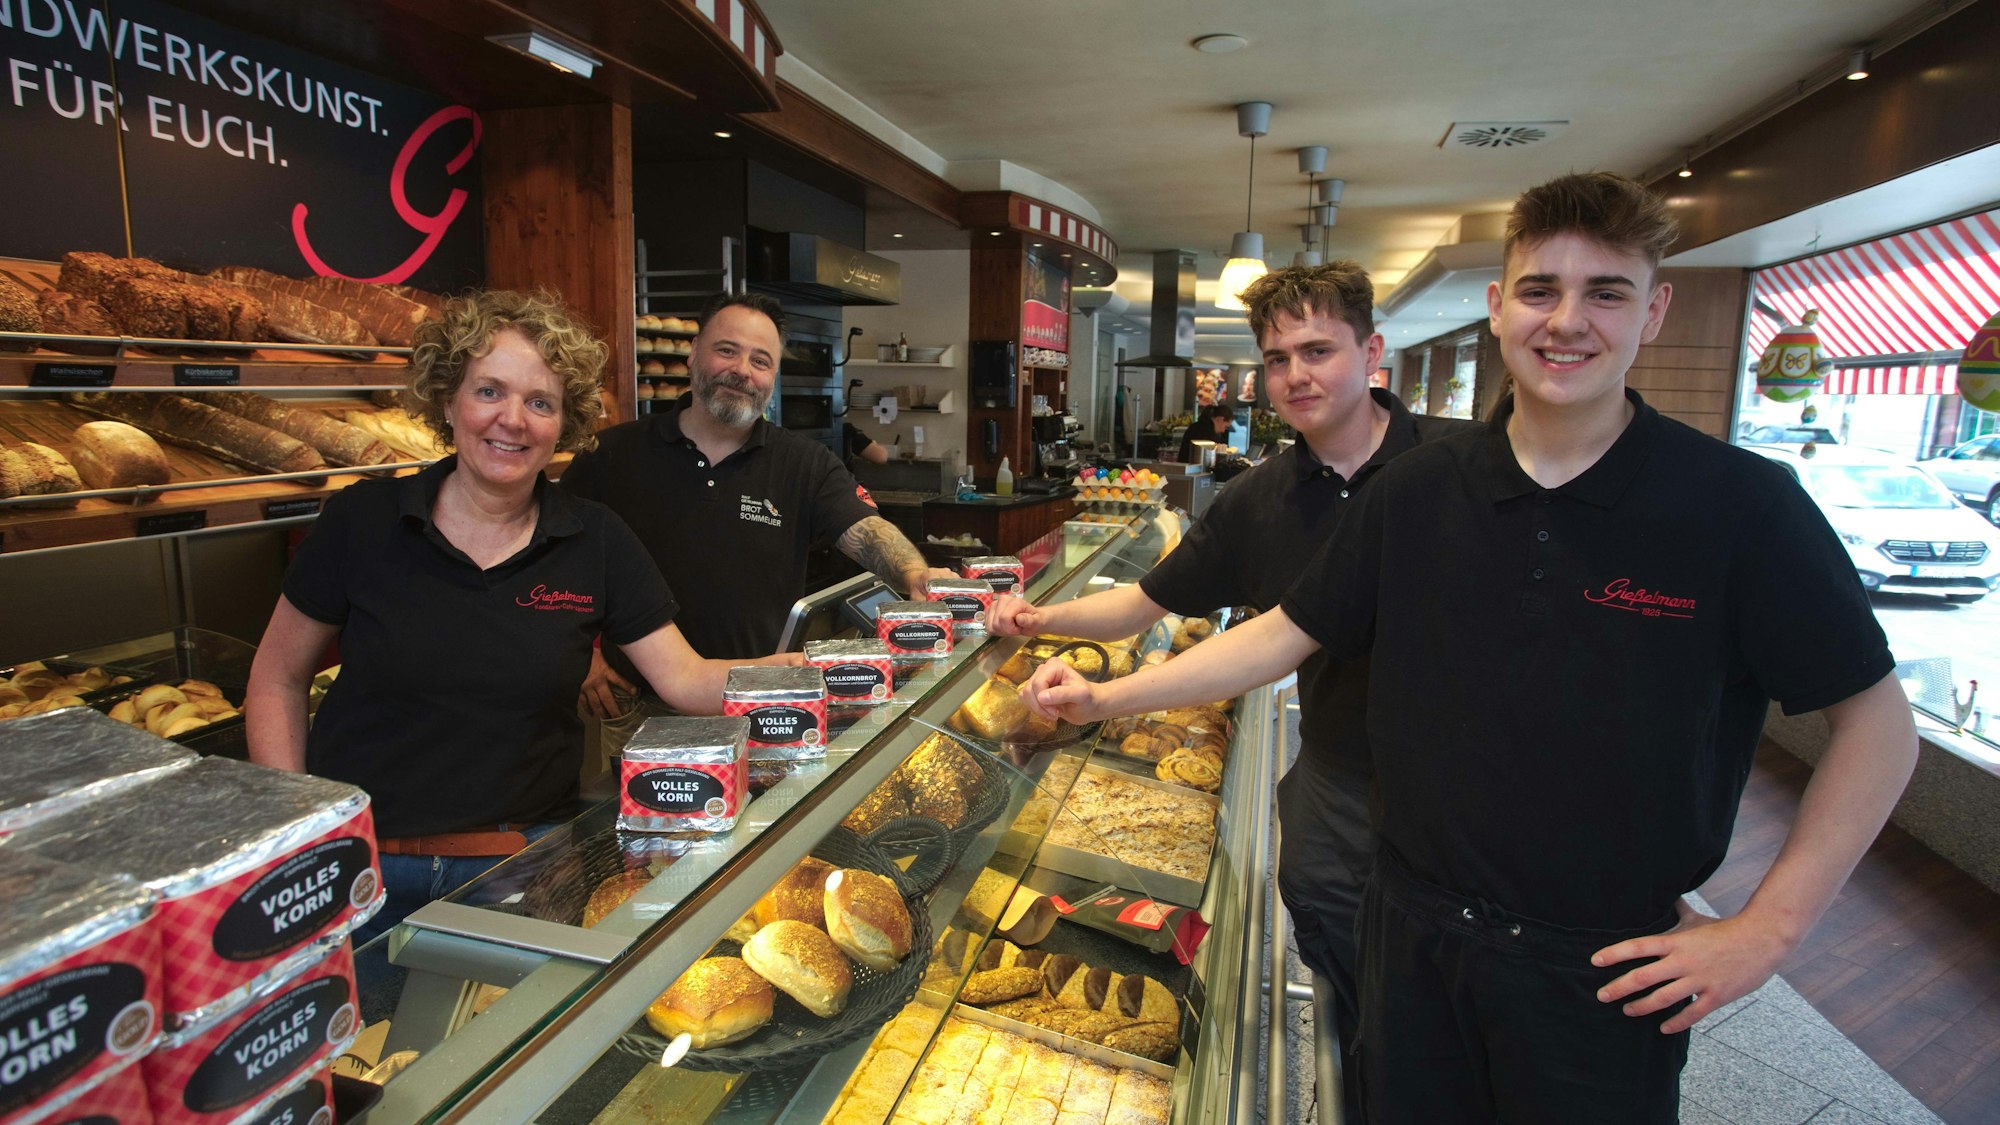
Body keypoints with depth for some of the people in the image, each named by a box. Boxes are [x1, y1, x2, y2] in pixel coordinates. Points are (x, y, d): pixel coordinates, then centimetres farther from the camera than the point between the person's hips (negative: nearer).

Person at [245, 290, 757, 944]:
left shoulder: (597, 543, -4)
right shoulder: (362, 521, -6)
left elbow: (687, 680, -7)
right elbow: (277, 679, 4)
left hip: (523, 866, 1)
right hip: (359, 866, 0)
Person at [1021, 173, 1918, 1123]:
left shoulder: (1742, 506, -12)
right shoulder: (1417, 492, -5)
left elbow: (1875, 717, -4)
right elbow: (1289, 632, 0)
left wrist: (1767, 929, -9)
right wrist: (1108, 697, -6)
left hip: (1611, 974, -2)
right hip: (1414, 937, 3)